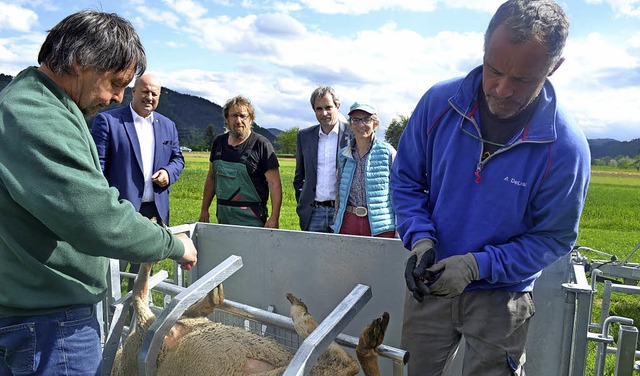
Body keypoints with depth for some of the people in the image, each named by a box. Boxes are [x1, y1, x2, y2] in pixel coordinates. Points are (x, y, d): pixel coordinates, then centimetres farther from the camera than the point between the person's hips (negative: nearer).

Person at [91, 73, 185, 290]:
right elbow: (97, 165, -7)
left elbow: (178, 158, 20)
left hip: (156, 210, 5)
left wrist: (169, 172, -4)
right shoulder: (107, 120, -4)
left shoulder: (168, 126, 12)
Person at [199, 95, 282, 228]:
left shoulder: (261, 144, -8)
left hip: (251, 219, -5)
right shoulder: (219, 142, 9)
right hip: (223, 216, 5)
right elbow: (211, 178, 17)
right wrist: (204, 210, 14)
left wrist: (274, 218, -19)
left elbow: (274, 184, -12)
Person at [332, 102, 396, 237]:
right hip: (348, 222, 3)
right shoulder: (343, 155, 10)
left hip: (380, 225, -3)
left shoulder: (387, 152, -2)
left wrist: (398, 227, -4)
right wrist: (336, 224, 14)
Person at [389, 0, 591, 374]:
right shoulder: (439, 102, -14)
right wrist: (420, 238, -18)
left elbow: (554, 236, -10)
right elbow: (406, 180, -3)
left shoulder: (566, 147, -19)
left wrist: (478, 265, -22)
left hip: (501, 298, -2)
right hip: (431, 282, 3)